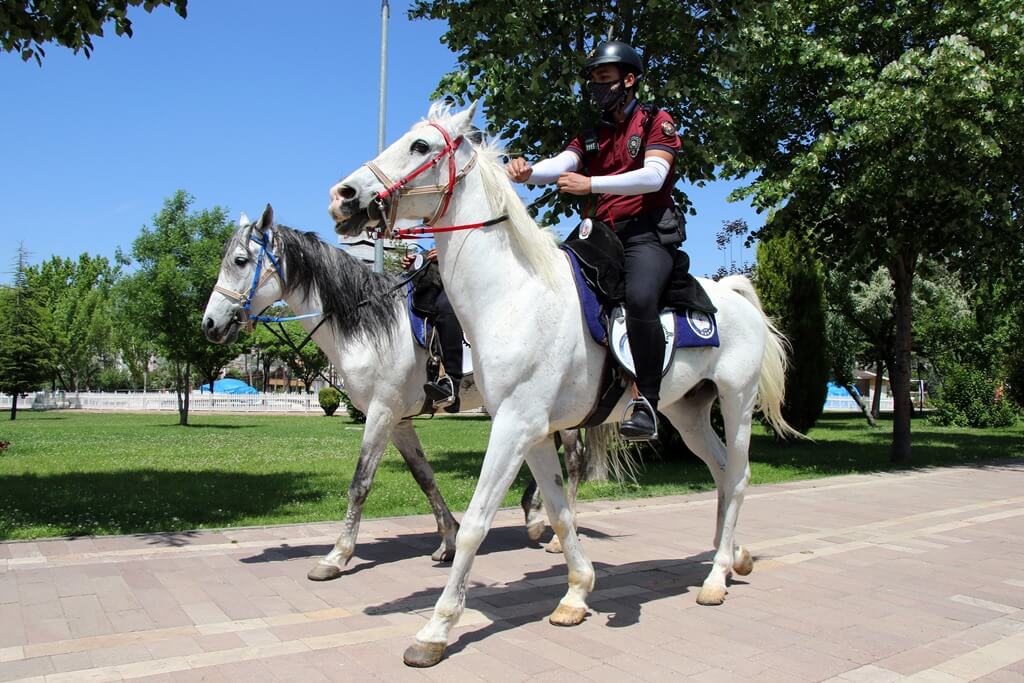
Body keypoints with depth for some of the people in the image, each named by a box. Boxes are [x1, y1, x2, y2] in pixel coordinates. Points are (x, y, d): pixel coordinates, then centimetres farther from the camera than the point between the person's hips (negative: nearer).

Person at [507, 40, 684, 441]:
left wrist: (591, 184, -23)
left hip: (647, 233, -6)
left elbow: (653, 176, -13)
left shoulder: (656, 122, 5)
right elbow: (560, 165, 0)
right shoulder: (591, 136, 21)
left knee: (639, 297, -33)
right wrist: (527, 173, -23)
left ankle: (647, 402, -26)